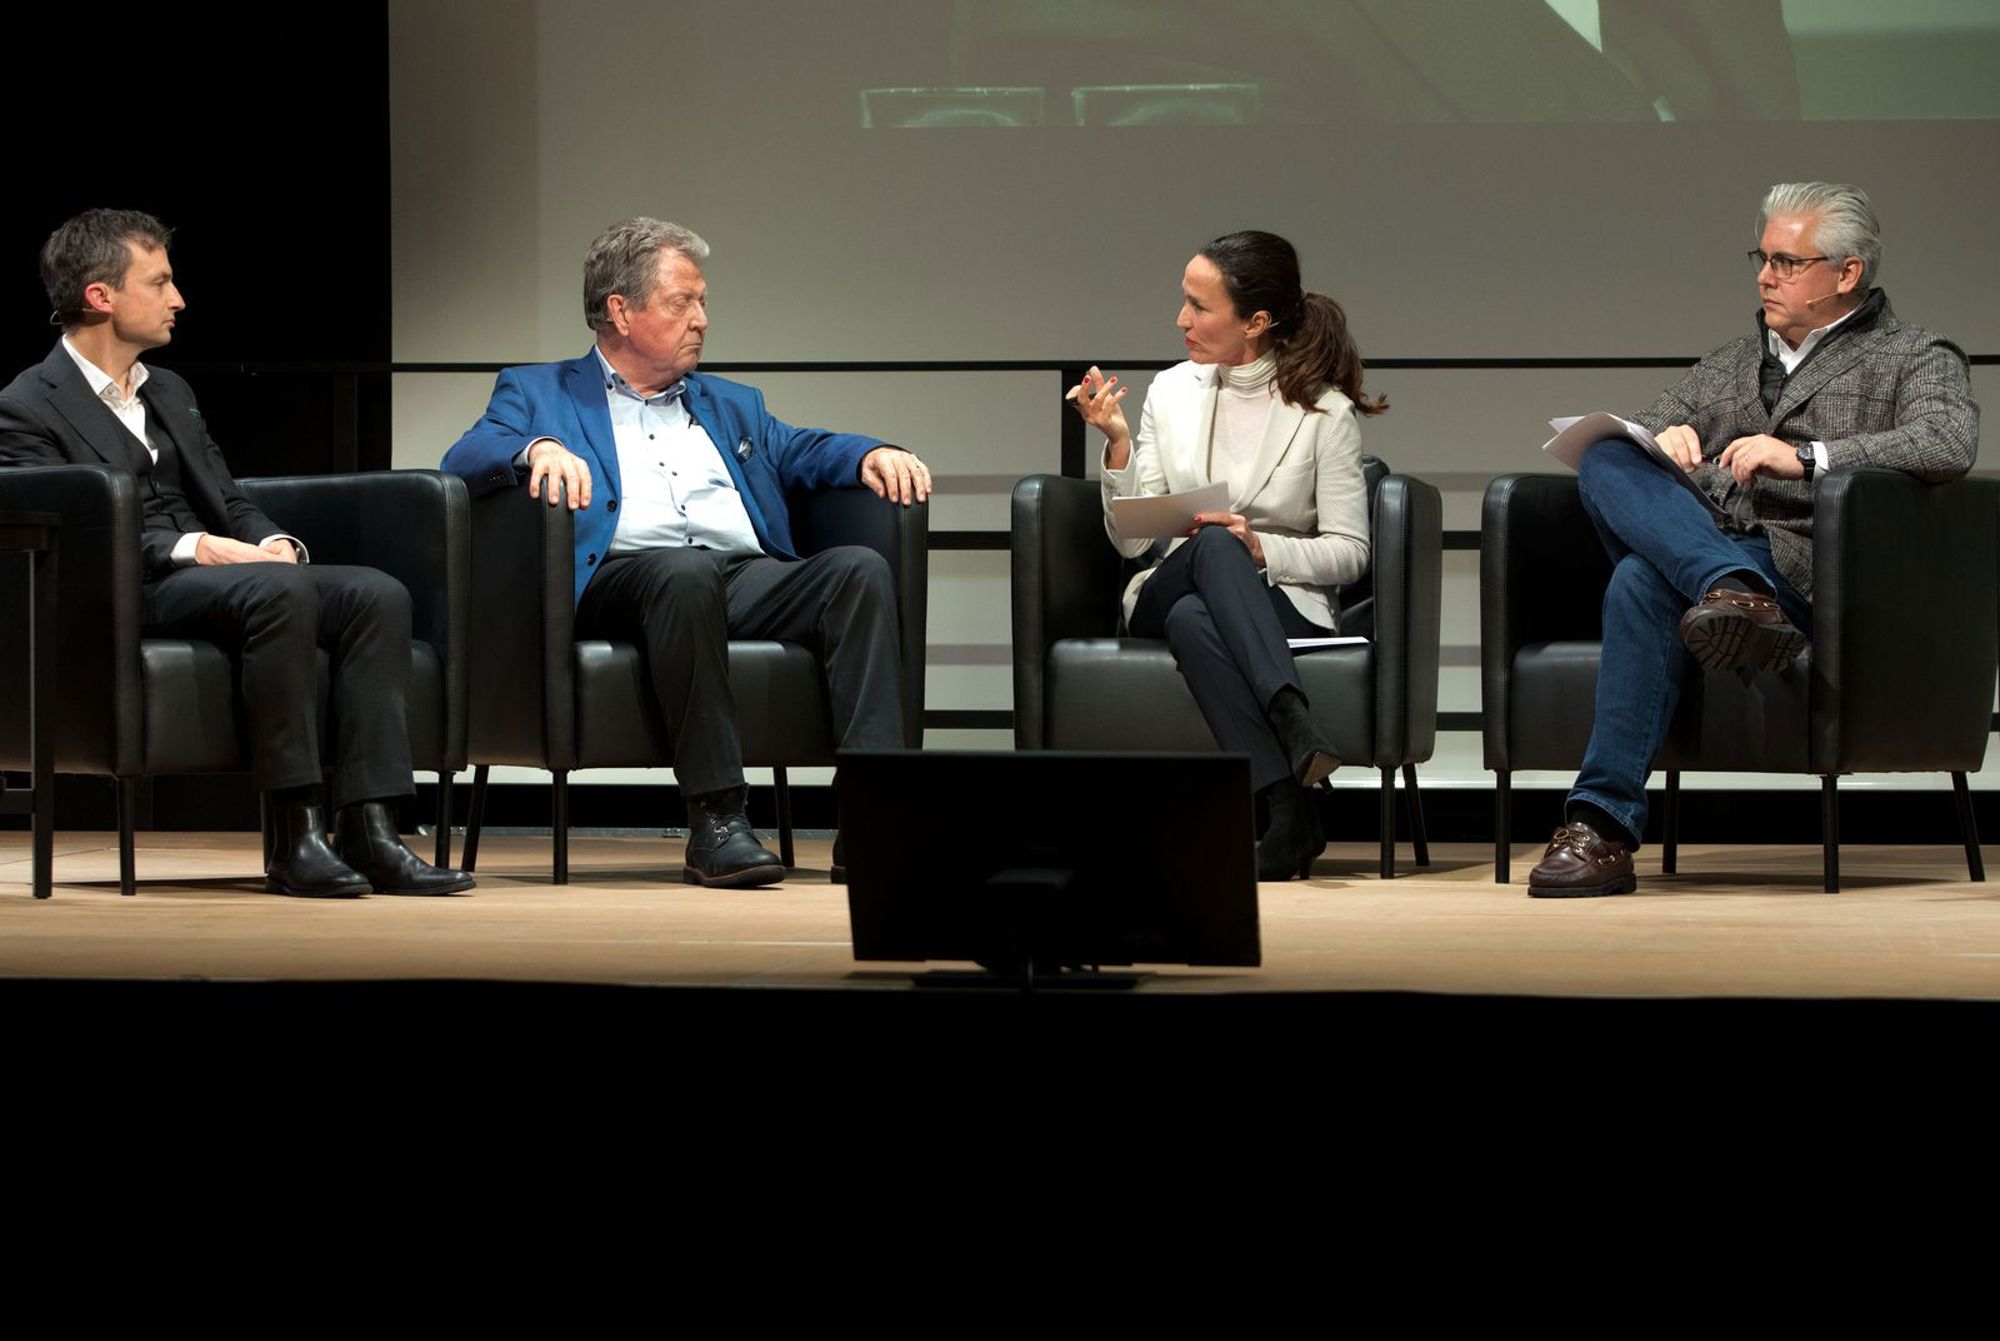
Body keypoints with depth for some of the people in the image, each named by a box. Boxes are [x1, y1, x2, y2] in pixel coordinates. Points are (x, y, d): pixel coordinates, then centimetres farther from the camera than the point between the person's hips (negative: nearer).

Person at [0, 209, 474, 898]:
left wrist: (272, 543, -1)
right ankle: (294, 836, -36)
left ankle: (368, 831, -29)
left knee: (376, 593, -19)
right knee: (280, 591, -37)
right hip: (130, 600, -8)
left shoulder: (170, 394, 26)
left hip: (226, 571, 8)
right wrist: (190, 548, -21)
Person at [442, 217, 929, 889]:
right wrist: (538, 448, -17)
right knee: (686, 570, -39)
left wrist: (870, 454, 6)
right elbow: (467, 457, 5)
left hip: (749, 577, 5)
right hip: (622, 576, -5)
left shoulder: (731, 404, 36)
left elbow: (803, 450, 29)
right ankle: (715, 820, -40)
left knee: (860, 568, -25)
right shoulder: (539, 392, 21)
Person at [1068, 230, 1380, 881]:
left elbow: (1349, 551, -1)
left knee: (1194, 618, -38)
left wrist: (1262, 550, -17)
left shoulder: (1325, 412, 0)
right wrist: (1118, 443, -8)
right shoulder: (1171, 391, 10)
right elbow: (1130, 538, 6)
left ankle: (1285, 812, -47)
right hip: (1166, 595, 2)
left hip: (1284, 602, -2)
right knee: (1213, 544, -36)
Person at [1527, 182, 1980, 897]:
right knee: (1605, 458, -24)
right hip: (1702, 548, 6)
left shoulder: (1917, 359, 13)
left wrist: (1805, 458, -16)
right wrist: (1661, 439, 3)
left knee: (1645, 582, -36)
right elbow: (1646, 426, 30)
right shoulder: (1730, 364, 33)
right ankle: (1734, 594, -44)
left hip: (1805, 570, -6)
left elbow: (1949, 445, -9)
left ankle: (1603, 822, -42)